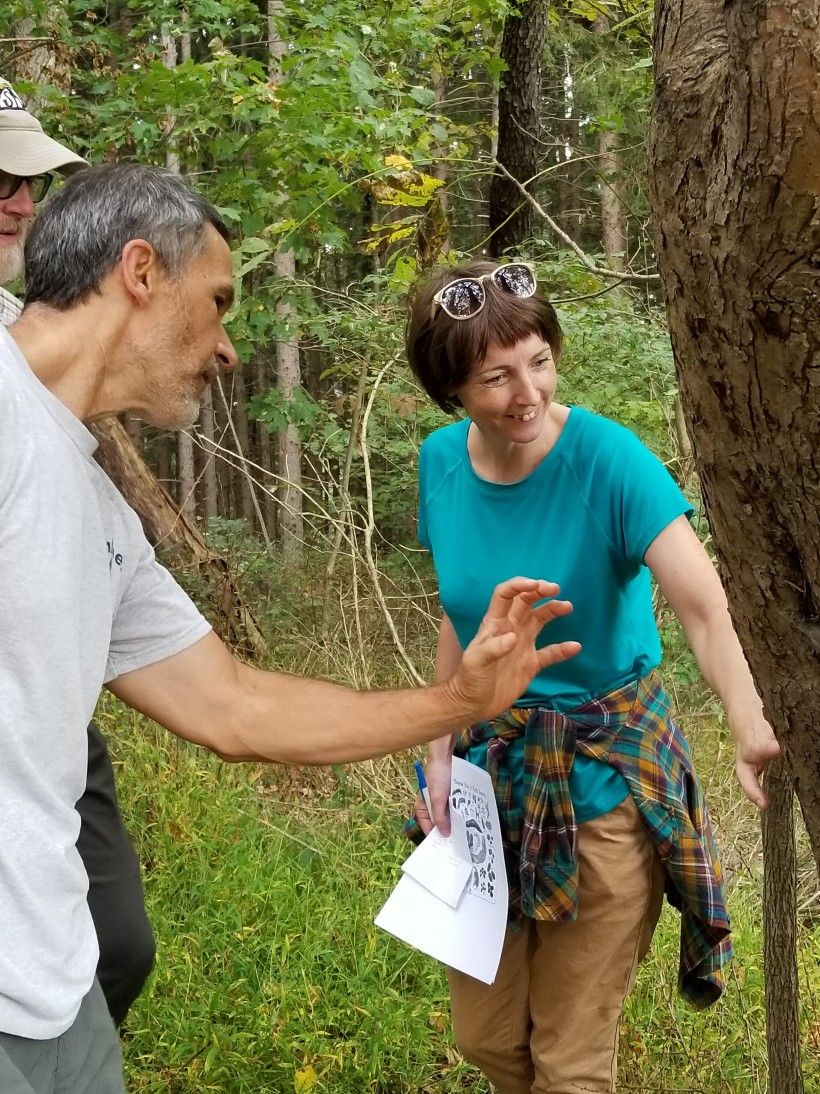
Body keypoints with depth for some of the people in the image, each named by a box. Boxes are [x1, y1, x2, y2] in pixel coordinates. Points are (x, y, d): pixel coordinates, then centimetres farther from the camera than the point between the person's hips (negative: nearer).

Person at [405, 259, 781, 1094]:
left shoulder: (609, 460, -21)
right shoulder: (442, 462, -6)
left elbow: (705, 608, -33)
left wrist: (750, 725, -51)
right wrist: (440, 755, 1)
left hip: (604, 772, -4)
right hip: (494, 759, 5)